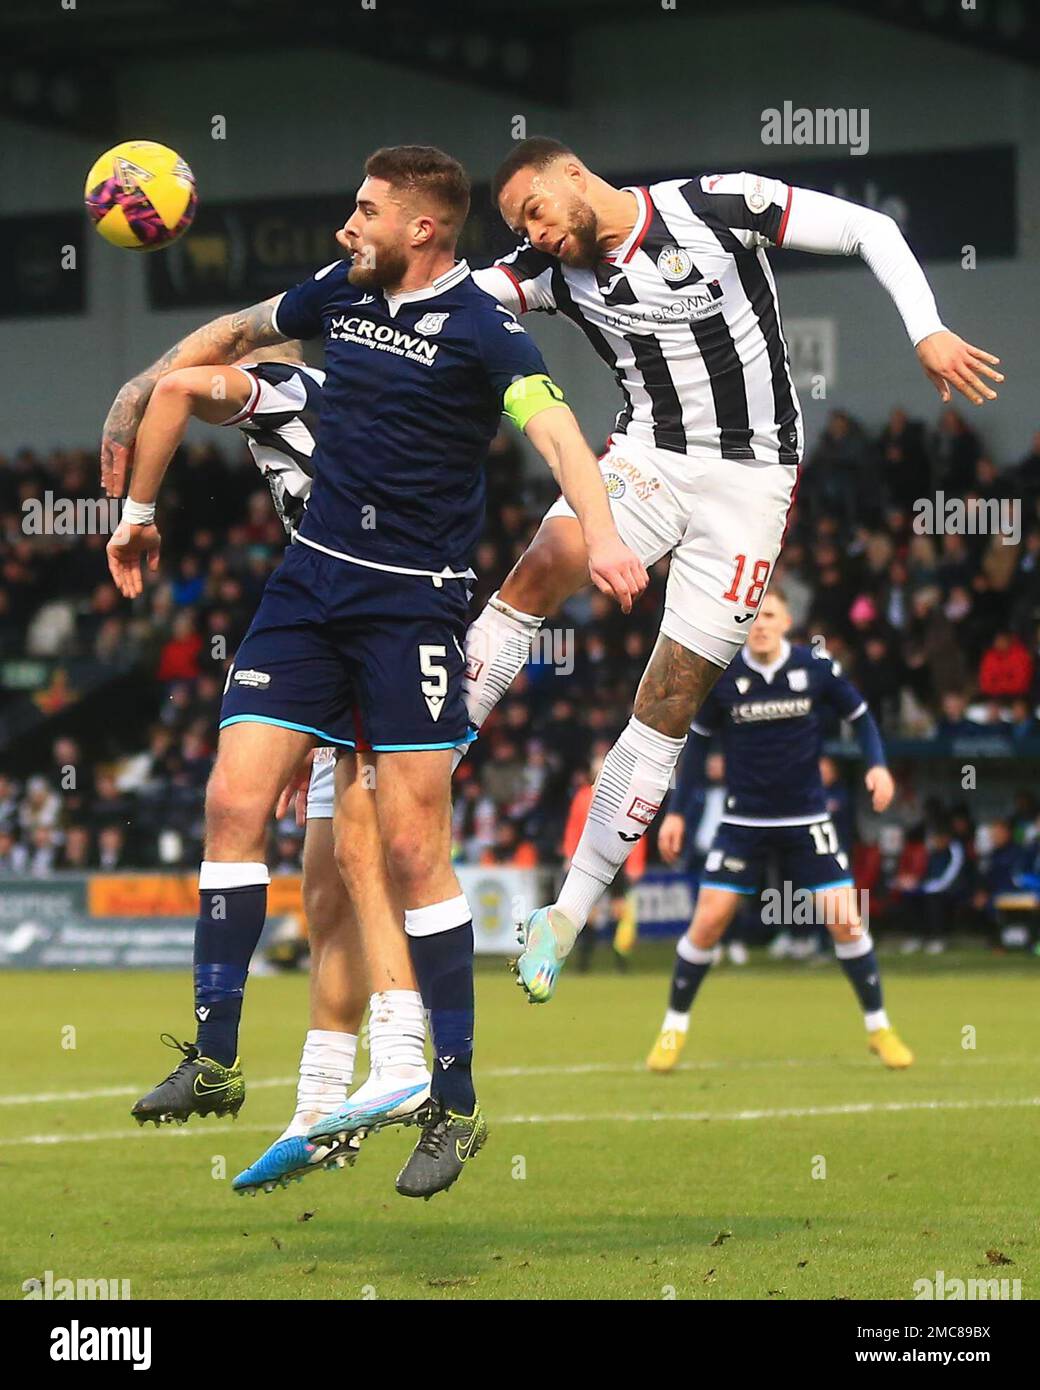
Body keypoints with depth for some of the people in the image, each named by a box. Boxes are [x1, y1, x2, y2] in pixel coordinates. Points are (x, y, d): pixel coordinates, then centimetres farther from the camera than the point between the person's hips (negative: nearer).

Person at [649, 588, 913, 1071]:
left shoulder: (816, 668, -8)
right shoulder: (721, 677, -6)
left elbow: (860, 715, 5)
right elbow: (696, 741, 6)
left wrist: (877, 765, -13)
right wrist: (676, 812, 3)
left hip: (806, 819, 0)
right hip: (743, 821, 0)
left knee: (845, 921, -7)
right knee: (708, 921, -8)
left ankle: (879, 1027, 9)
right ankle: (673, 1028, 8)